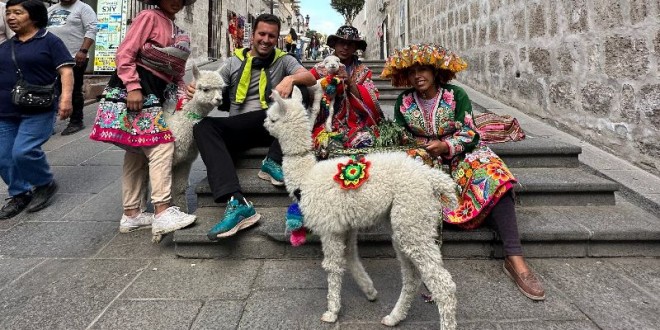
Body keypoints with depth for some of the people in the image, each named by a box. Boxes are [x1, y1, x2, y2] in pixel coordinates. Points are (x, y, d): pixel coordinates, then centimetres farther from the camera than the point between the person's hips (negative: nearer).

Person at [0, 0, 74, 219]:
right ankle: (19, 195, 22)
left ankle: (46, 184, 9)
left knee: (23, 152, -16)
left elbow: (65, 70, -9)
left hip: (38, 111, -6)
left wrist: (66, 98, -22)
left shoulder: (49, 41, -2)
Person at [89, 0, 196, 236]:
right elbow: (125, 53, -12)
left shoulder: (180, 36, 20)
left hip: (152, 94, 9)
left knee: (138, 153, 9)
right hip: (131, 89, -9)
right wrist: (134, 87, -20)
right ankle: (162, 212, -17)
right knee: (161, 146, -16)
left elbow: (177, 75, 18)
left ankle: (132, 214, 17)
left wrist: (183, 100, 3)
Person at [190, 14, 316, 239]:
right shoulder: (234, 62, 18)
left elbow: (311, 78, -2)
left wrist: (290, 79, -24)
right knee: (203, 126, -29)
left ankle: (273, 162, -28)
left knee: (297, 91, -23)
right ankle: (236, 202, -46)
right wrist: (197, 89, -7)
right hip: (237, 130, 1)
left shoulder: (283, 60, 15)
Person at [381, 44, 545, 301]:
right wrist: (416, 146, -17)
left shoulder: (455, 94, -3)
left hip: (461, 156, -1)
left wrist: (445, 146, -27)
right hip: (426, 161, 1)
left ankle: (515, 259, -30)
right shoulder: (404, 103, 2)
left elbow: (469, 135, -9)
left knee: (495, 177, -28)